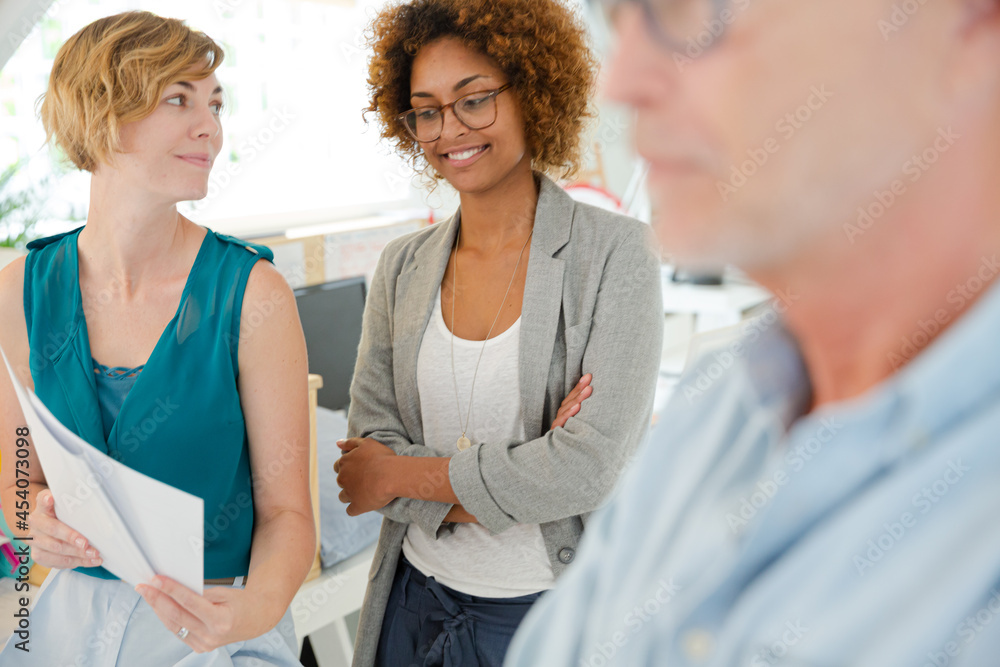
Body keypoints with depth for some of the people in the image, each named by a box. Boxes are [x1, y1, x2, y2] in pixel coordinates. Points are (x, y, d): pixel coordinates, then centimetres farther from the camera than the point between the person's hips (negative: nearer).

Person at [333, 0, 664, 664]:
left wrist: (403, 474, -11)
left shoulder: (615, 254, -14)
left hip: (553, 609, -4)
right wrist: (521, 479, -20)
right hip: (416, 599, 4)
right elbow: (368, 447, -5)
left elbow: (590, 468, -20)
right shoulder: (402, 268, 0)